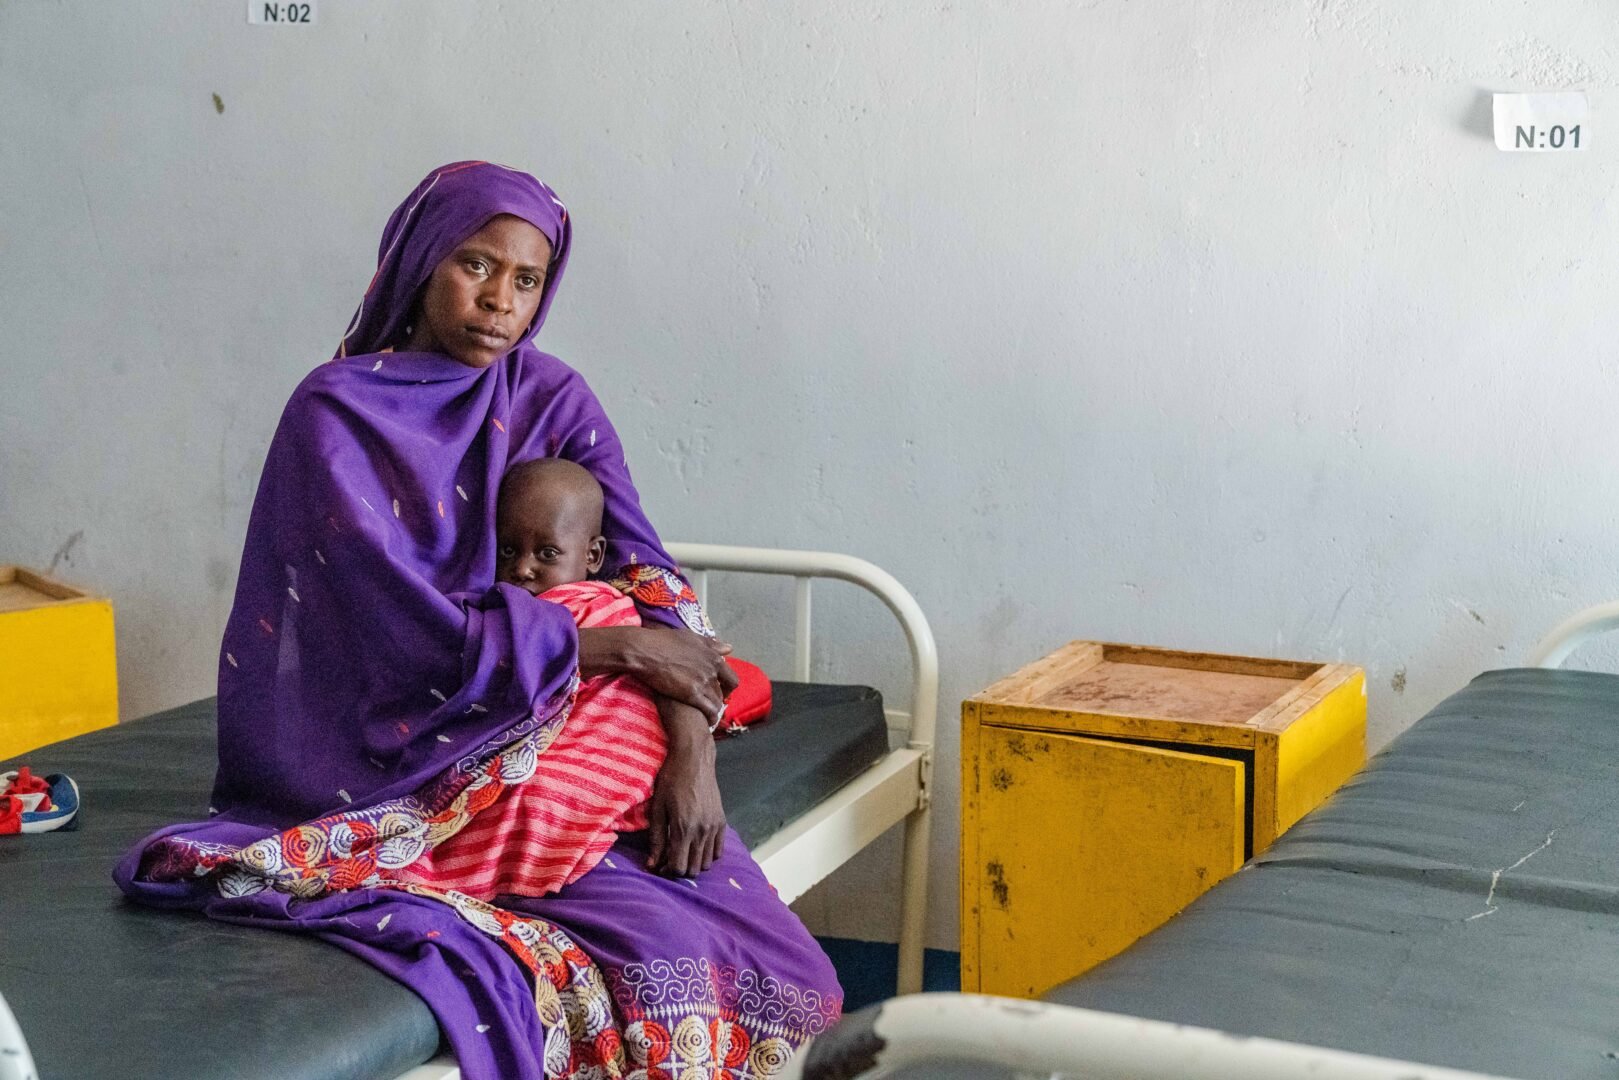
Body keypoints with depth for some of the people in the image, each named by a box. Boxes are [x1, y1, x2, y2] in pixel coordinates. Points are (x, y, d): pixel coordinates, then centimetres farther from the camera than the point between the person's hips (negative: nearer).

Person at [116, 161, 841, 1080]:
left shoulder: (553, 398, 7)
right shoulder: (337, 415, -8)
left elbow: (647, 570, 0)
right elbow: (418, 632, -16)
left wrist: (691, 740, -16)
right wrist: (622, 645, -12)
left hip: (537, 745, 5)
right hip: (389, 758, -4)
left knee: (770, 966, -17)